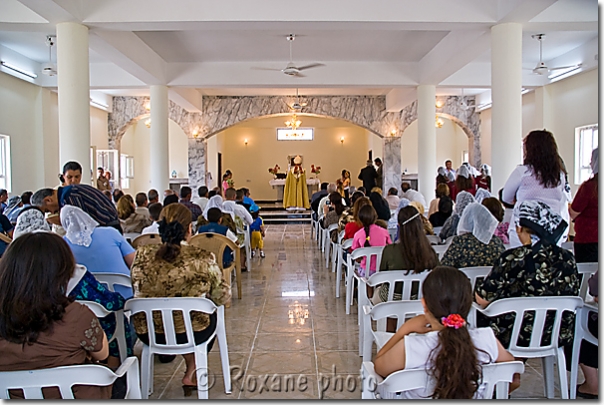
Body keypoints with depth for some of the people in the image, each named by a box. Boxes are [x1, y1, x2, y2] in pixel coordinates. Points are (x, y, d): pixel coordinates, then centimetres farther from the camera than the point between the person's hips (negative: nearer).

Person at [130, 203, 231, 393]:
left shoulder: (142, 256, -13)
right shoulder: (203, 258, -20)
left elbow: (137, 291, 1)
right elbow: (222, 297, -8)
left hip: (148, 334, 3)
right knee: (211, 313, 32)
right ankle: (191, 374, 39)